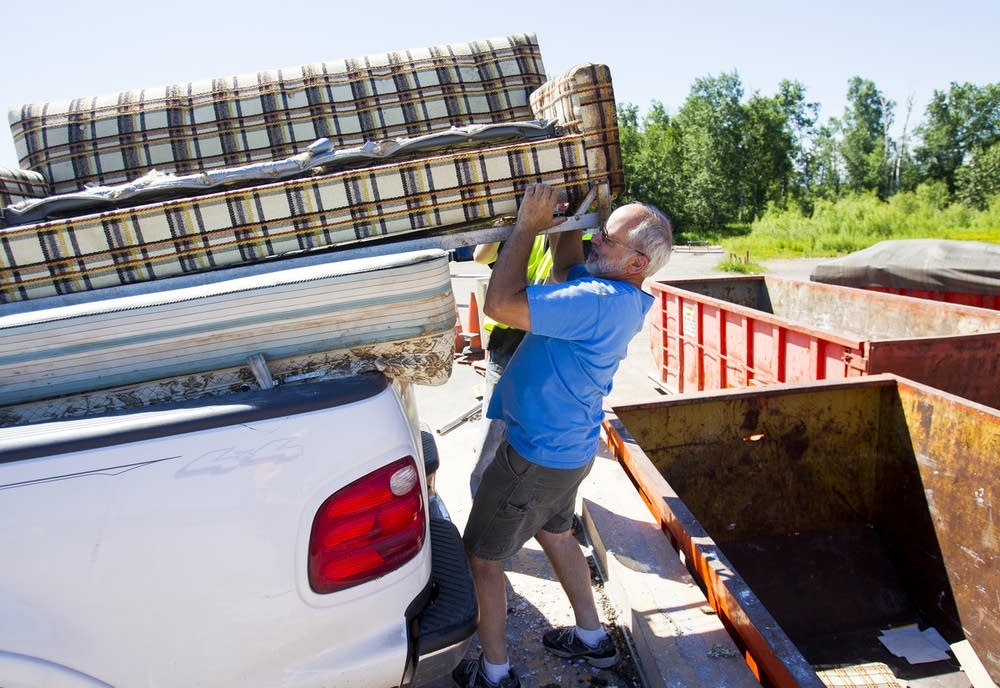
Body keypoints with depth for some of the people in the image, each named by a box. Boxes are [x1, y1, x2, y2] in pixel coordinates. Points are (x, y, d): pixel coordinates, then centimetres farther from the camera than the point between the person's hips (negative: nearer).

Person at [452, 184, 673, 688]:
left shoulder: (601, 303, -32)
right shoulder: (618, 295, -2)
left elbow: (499, 304, -34)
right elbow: (566, 272, 18)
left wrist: (528, 226, -24)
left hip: (536, 457, -9)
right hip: (568, 447, 10)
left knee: (481, 556, 9)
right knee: (555, 534, 29)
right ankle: (592, 639, 46)